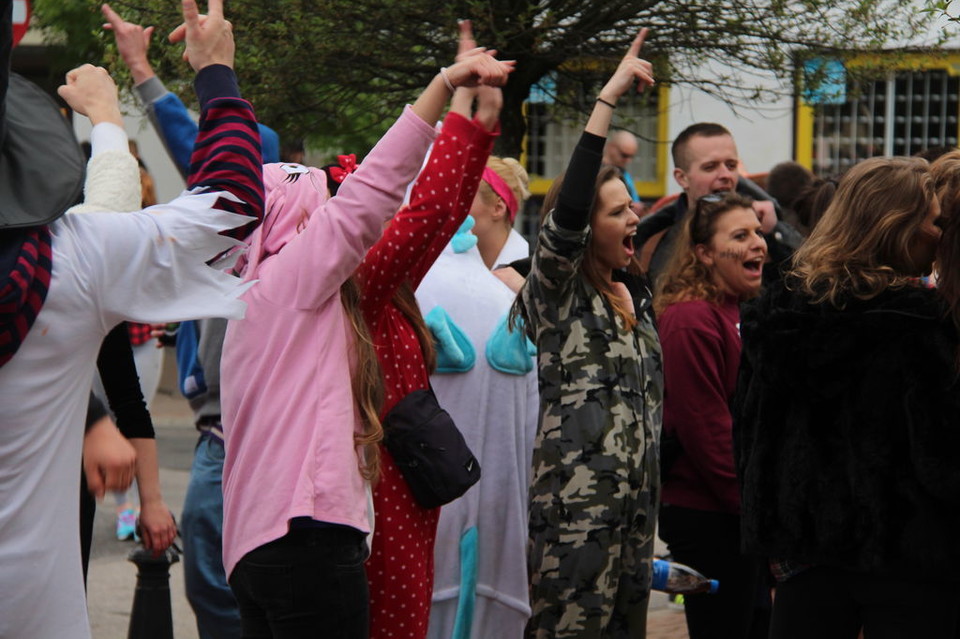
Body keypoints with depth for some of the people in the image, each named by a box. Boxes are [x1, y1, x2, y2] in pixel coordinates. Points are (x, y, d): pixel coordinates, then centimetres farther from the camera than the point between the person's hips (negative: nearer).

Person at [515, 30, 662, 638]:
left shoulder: (637, 304, 16)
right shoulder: (557, 296, -5)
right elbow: (566, 214, -23)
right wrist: (608, 99, -24)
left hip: (636, 512, 8)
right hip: (575, 513, -8)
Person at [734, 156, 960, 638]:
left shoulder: (775, 309, 6)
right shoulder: (909, 318, -14)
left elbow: (749, 434, 13)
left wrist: (770, 528, 20)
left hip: (803, 544, 6)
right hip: (905, 556, -6)